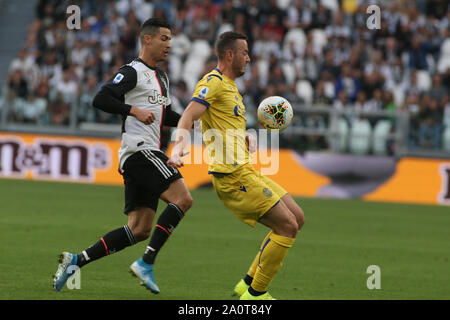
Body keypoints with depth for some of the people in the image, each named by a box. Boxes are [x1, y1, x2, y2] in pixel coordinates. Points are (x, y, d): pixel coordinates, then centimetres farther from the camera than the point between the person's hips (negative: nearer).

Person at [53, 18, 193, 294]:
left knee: (140, 230, 5)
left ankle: (76, 261, 6)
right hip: (139, 150, -9)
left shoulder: (162, 77, 23)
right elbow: (101, 99, -15)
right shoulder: (132, 72, -6)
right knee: (183, 199, -21)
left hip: (148, 153, 9)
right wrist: (134, 110, -24)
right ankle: (146, 263, -19)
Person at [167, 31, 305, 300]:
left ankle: (249, 283, 14)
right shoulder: (214, 82, -9)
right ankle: (255, 293, -3)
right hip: (232, 176, -10)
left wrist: (246, 137, 11)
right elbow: (188, 118, -21)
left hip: (245, 170, 10)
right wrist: (178, 150, -37)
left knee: (297, 219, 11)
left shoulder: (231, 87, 22)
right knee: (287, 226, -12)